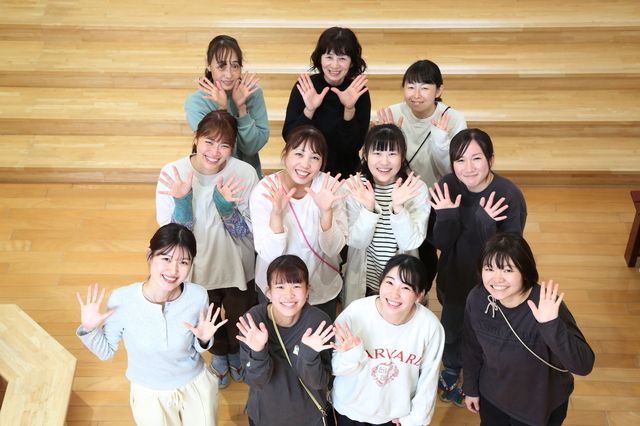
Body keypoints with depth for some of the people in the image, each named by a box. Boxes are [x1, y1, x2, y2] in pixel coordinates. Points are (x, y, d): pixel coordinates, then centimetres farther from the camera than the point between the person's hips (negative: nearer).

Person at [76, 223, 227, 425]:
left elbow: (197, 349, -4)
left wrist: (204, 340, -25)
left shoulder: (198, 297, -24)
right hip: (148, 394, -1)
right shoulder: (122, 299, -26)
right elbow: (106, 351, -9)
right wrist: (89, 329, -26)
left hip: (196, 385, 1)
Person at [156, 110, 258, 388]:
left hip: (238, 268, 0)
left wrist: (225, 204, -36)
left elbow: (246, 233, -19)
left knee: (240, 319, 26)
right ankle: (219, 354, 61)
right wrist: (182, 200, -37)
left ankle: (236, 351, 61)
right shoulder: (172, 174, -23)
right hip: (198, 270, 0)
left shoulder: (245, 173, -24)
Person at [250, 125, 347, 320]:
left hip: (323, 289, 2)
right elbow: (270, 255, -24)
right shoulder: (264, 191, -20)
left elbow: (333, 249, -18)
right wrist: (276, 213, -40)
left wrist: (326, 211, -35)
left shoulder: (330, 187, -16)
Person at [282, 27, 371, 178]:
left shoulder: (359, 92, -5)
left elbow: (355, 146, -10)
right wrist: (309, 110, -22)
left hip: (345, 174, 1)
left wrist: (349, 109, -21)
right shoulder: (304, 88, -4)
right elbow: (289, 137, -9)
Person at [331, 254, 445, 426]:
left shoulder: (430, 327, -22)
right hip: (350, 409, -1)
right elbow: (336, 368, -14)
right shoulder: (354, 314, -26)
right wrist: (351, 356, -34)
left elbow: (428, 377, -6)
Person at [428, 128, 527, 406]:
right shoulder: (447, 187, -19)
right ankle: (452, 370, 59)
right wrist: (447, 216, -34)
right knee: (451, 329, 27)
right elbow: (440, 243, -15)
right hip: (453, 277, 3)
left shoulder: (510, 196, -28)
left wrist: (486, 226, -41)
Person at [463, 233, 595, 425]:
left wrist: (551, 325, -51)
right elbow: (472, 348, -3)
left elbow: (584, 365, -38)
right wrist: (471, 388, 8)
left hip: (541, 405, -2)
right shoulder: (477, 299, -20)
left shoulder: (546, 306, -31)